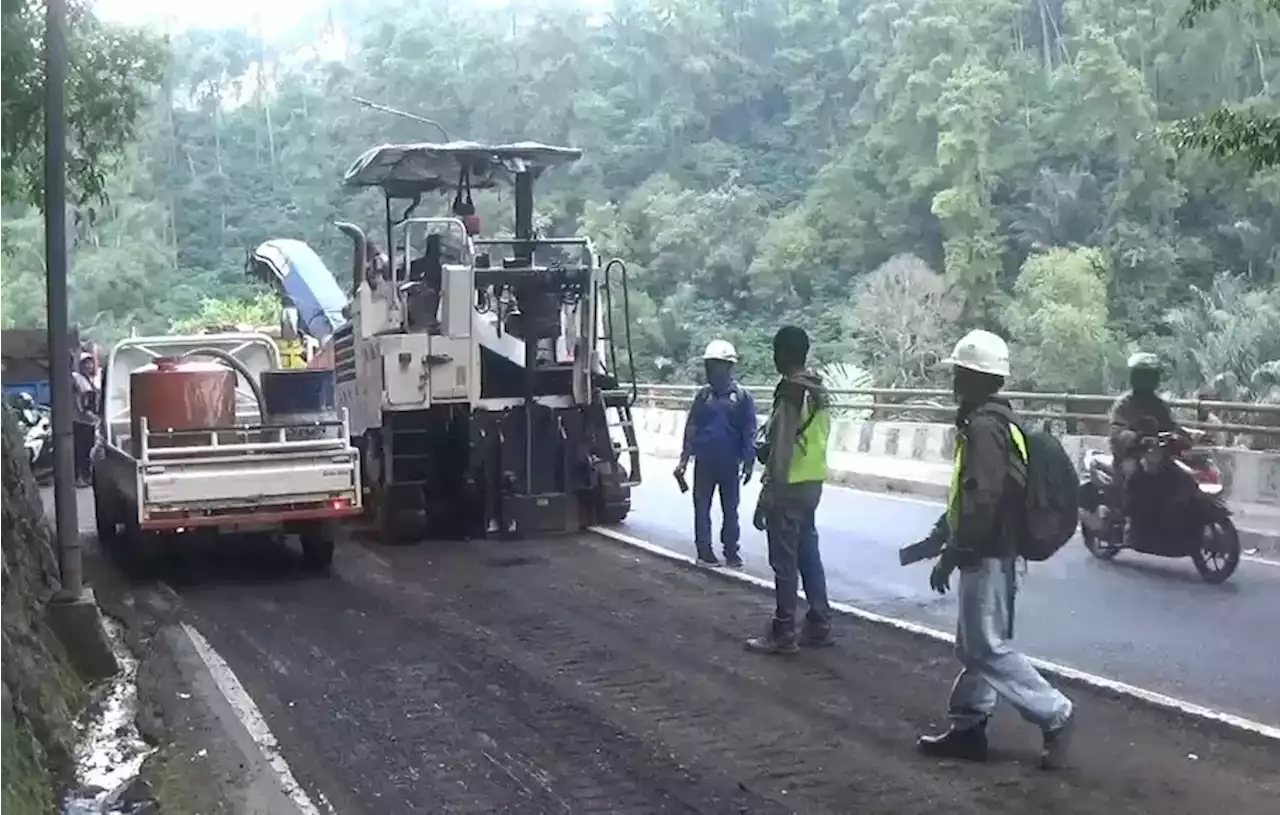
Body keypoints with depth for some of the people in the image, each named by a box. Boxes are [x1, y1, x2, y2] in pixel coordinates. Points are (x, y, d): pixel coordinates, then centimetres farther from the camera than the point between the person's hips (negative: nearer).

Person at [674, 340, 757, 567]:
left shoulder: (742, 396, -4)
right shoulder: (703, 395, 3)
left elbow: (749, 432, -4)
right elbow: (691, 428, 6)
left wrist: (748, 463, -8)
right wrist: (684, 460, 3)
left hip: (729, 464, -2)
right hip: (704, 462, 2)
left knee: (730, 509, 7)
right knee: (701, 508, 5)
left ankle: (731, 552, 16)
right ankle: (704, 551, 12)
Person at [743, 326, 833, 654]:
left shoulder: (791, 392, -18)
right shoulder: (818, 391, 11)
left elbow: (781, 451, -21)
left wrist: (766, 497, -19)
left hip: (790, 487, -9)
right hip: (812, 483, 9)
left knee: (785, 563, -3)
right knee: (809, 556, 15)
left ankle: (783, 634, 2)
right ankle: (819, 626, 20)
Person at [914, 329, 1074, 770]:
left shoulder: (984, 426, -20)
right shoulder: (990, 420, 13)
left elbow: (983, 500, -26)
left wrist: (950, 555, -22)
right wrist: (945, 527, 21)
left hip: (985, 555, -11)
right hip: (989, 552, 11)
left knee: (988, 647, -5)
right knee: (974, 644, 14)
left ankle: (1053, 715, 0)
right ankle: (968, 729, 21)